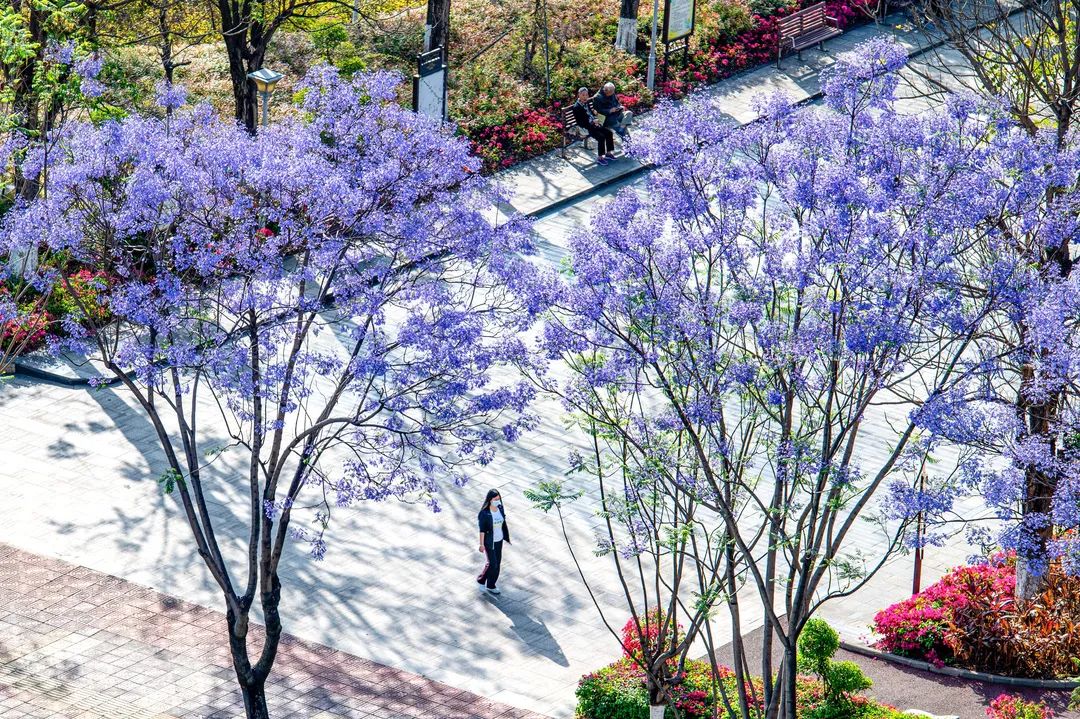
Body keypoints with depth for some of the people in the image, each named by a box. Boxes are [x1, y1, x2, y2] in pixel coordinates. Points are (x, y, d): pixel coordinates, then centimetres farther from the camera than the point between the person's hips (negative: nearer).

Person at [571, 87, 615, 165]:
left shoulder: (586, 103, 10)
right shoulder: (576, 107, -16)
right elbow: (580, 121, -19)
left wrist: (595, 120, 0)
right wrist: (593, 122, -22)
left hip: (592, 125, 9)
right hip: (585, 128, -9)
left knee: (608, 132, 0)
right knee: (601, 137, -24)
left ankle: (608, 153, 11)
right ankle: (599, 158, -17)